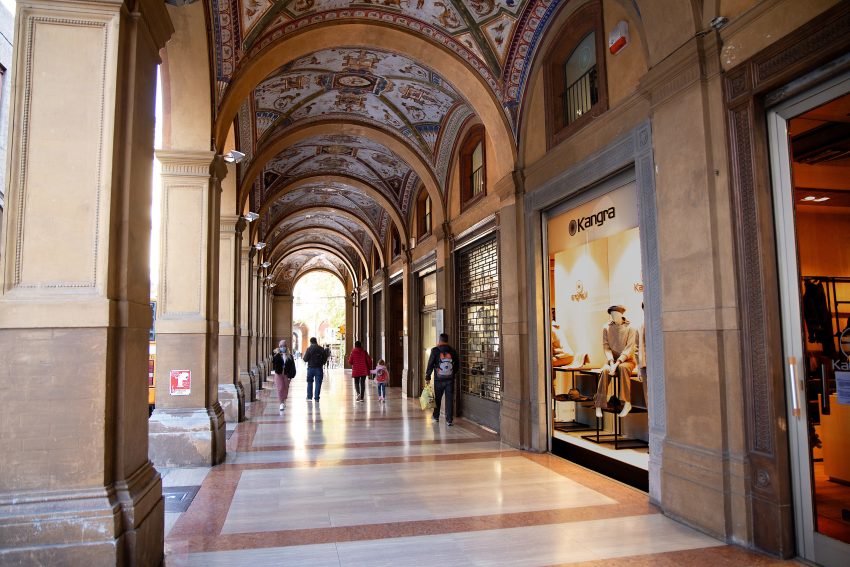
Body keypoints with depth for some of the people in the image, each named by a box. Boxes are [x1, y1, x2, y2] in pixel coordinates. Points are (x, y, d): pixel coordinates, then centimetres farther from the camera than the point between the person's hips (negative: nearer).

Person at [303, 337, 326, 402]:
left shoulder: (309, 349, -8)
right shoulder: (321, 349, -1)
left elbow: (305, 359, -9)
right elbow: (324, 359, 2)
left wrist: (303, 358, 12)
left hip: (311, 368, -1)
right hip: (319, 368, 1)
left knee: (309, 382, 14)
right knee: (318, 383, 5)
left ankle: (309, 397, 14)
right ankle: (316, 397, 4)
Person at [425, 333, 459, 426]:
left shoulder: (435, 351, -7)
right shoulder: (453, 351, 2)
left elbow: (430, 365, -7)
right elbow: (457, 365, 9)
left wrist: (427, 377, 0)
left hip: (439, 380, -1)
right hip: (450, 380, 2)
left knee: (437, 399, 15)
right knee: (449, 400, 4)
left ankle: (436, 416, 30)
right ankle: (449, 420, 3)